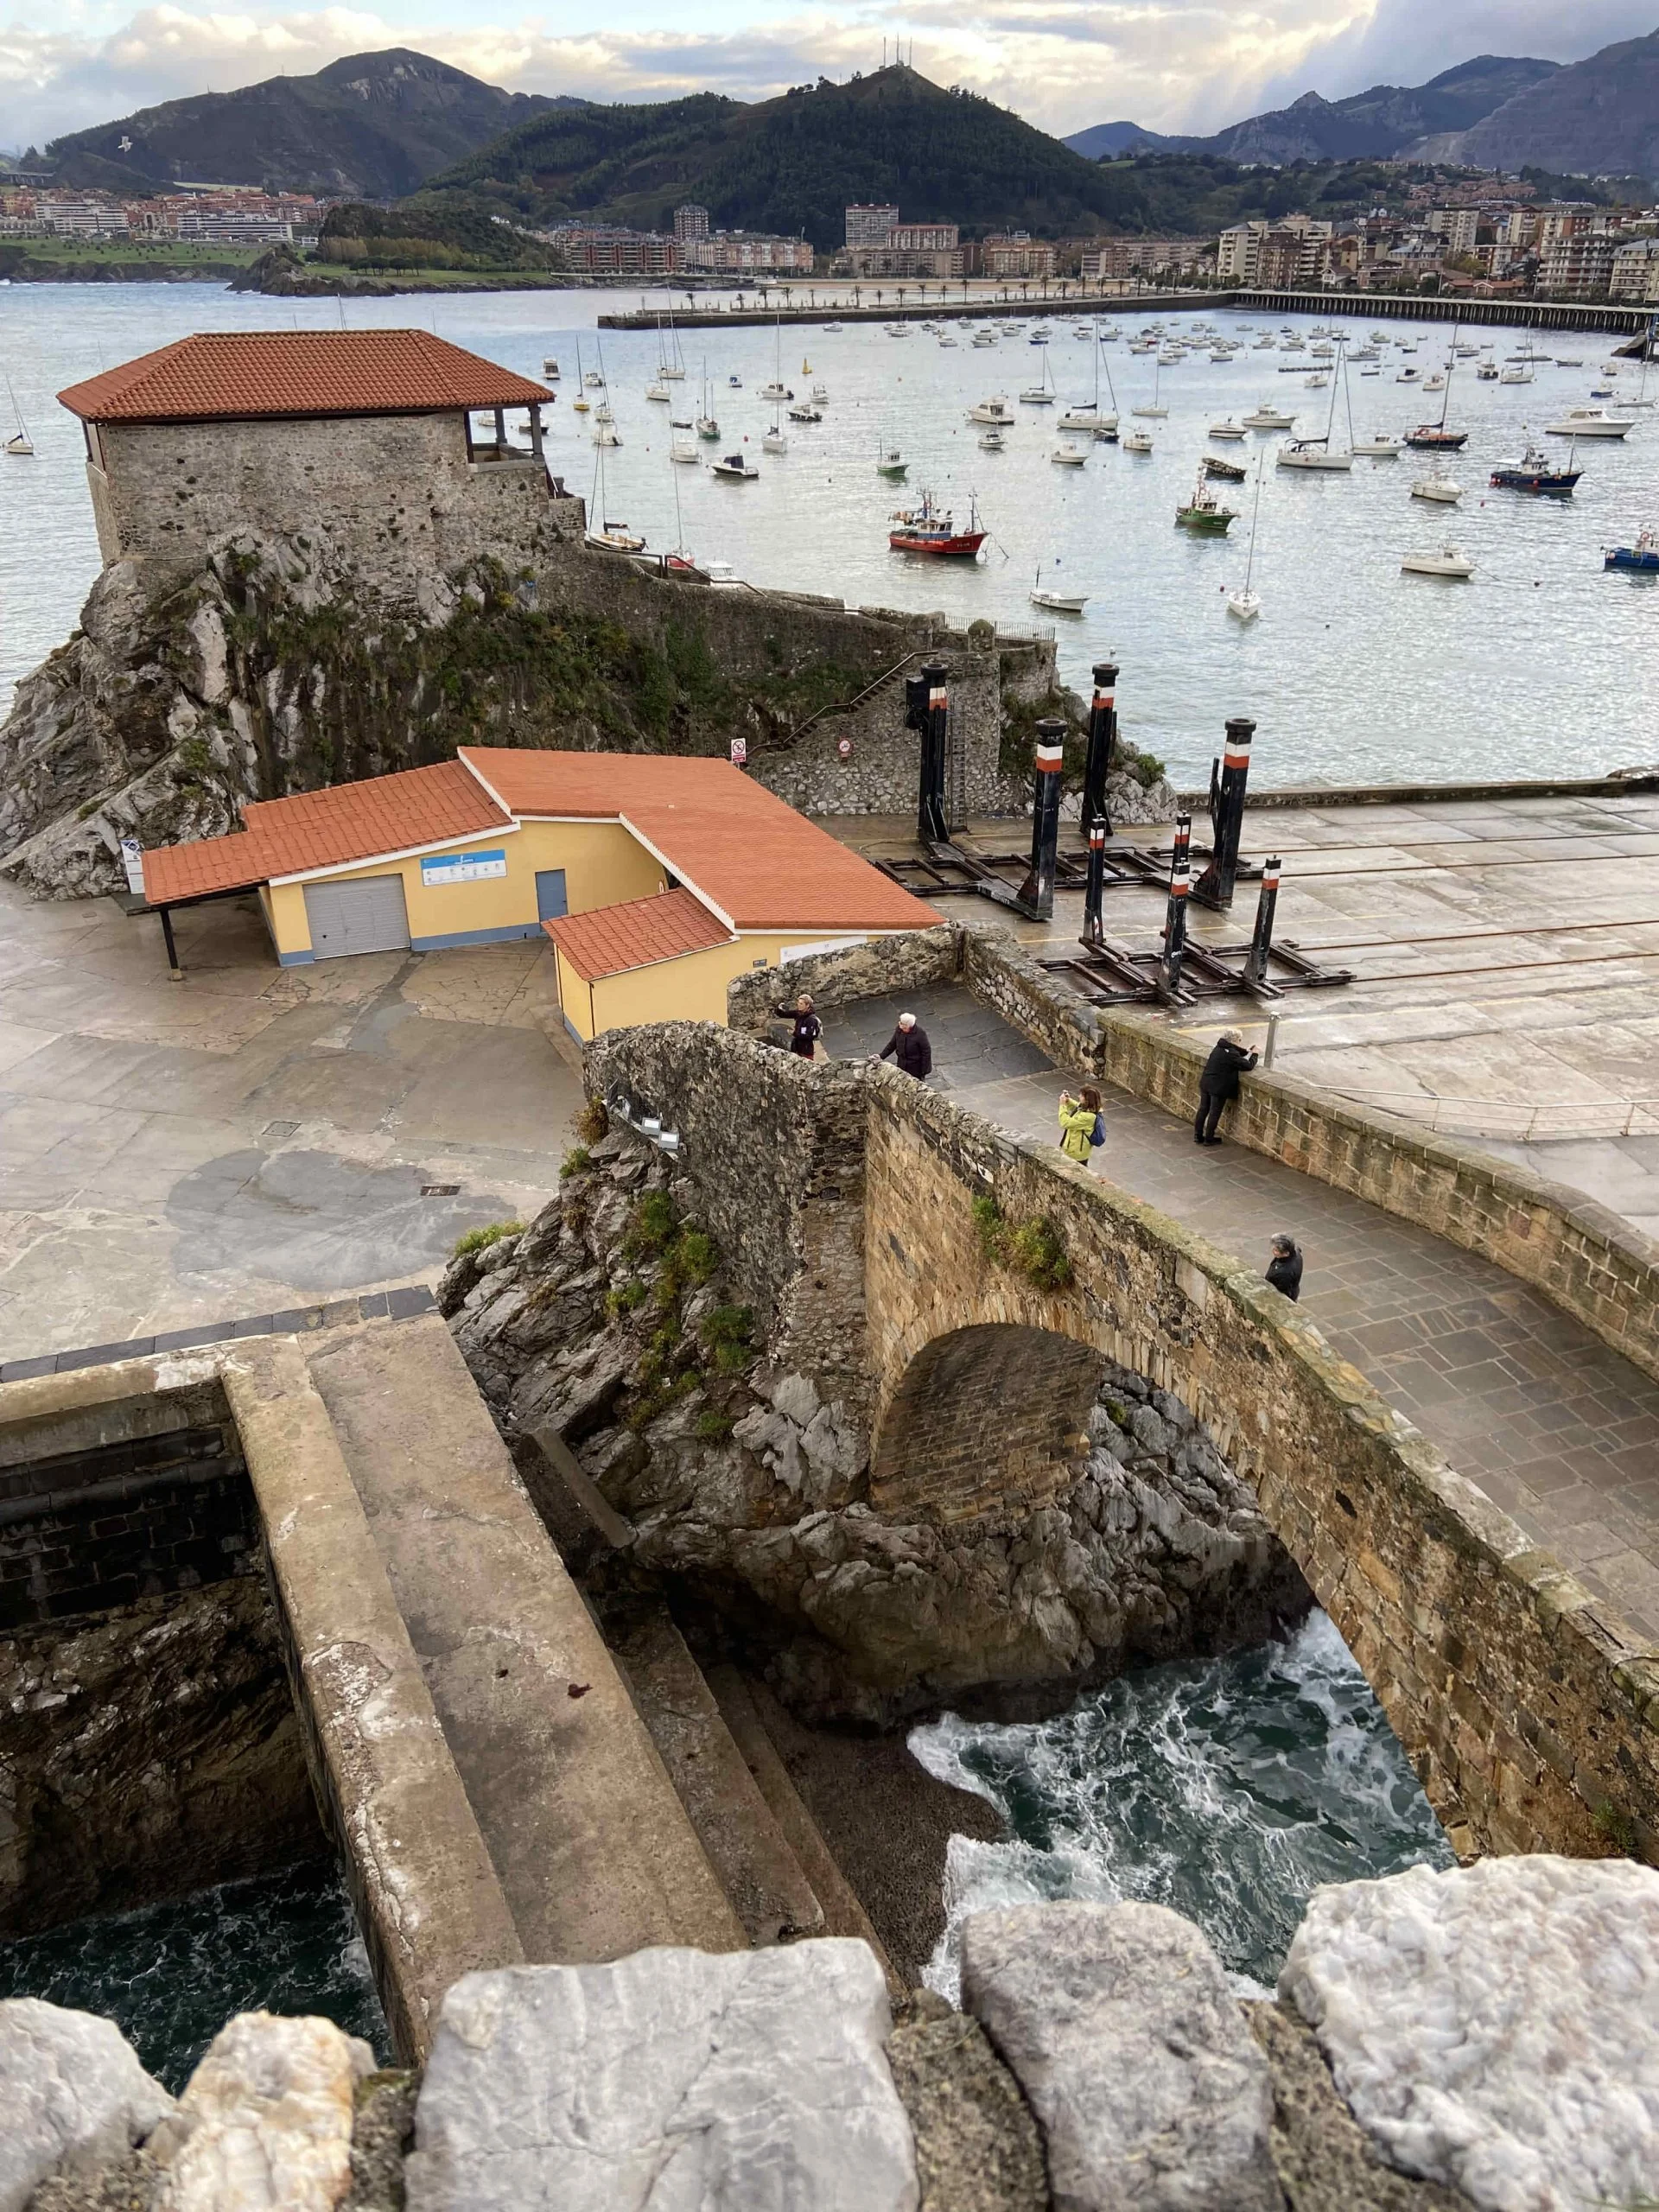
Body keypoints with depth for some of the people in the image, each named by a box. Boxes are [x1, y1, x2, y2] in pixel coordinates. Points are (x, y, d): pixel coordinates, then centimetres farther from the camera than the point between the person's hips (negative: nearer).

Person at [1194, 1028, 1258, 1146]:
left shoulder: (1219, 1048, 7)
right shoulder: (1231, 1053, -19)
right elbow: (1248, 1066, -16)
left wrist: (1246, 1051, 18)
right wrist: (1254, 1055, 0)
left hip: (1205, 1083, 8)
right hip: (1219, 1088, -8)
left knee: (1203, 1109, 14)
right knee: (1214, 1113, 5)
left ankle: (1198, 1135, 21)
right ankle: (1209, 1138, 13)